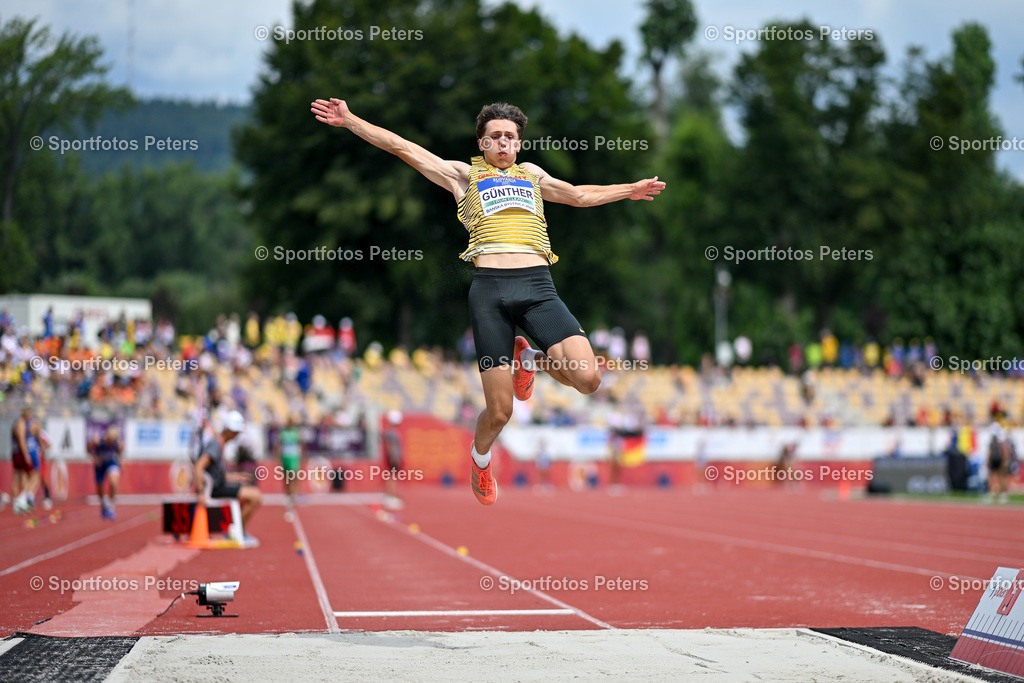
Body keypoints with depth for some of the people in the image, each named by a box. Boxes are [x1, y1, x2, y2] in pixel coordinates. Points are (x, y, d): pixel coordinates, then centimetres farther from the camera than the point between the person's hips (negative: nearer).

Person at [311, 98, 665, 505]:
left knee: (587, 379, -19)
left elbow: (579, 195, 46)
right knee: (500, 411, -5)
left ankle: (529, 358, 13)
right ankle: (480, 458, 30)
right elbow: (401, 147, 16)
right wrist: (349, 120, 10)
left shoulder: (532, 174, 29)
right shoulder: (465, 174, 19)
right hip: (490, 288, -3)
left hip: (538, 286, 3)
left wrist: (629, 190, 53)